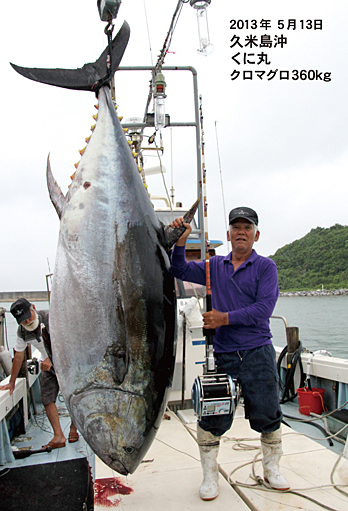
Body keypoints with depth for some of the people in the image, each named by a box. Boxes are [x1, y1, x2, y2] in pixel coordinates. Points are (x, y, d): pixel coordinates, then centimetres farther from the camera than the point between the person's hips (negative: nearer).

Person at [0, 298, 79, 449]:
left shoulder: (50, 317, -21)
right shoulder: (22, 331, -3)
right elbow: (18, 356, 7)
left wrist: (50, 359, -40)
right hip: (48, 365, 5)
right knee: (47, 399, -7)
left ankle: (73, 428, 19)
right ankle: (58, 436, -3)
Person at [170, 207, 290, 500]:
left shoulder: (265, 267, 1)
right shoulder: (215, 266, 12)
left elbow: (264, 308, -10)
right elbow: (179, 270, 14)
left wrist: (225, 318, -15)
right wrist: (181, 241, -1)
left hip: (258, 354, -2)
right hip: (223, 355, 2)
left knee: (268, 417, 8)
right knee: (211, 420, 3)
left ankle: (272, 471, 30)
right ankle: (210, 476, 21)